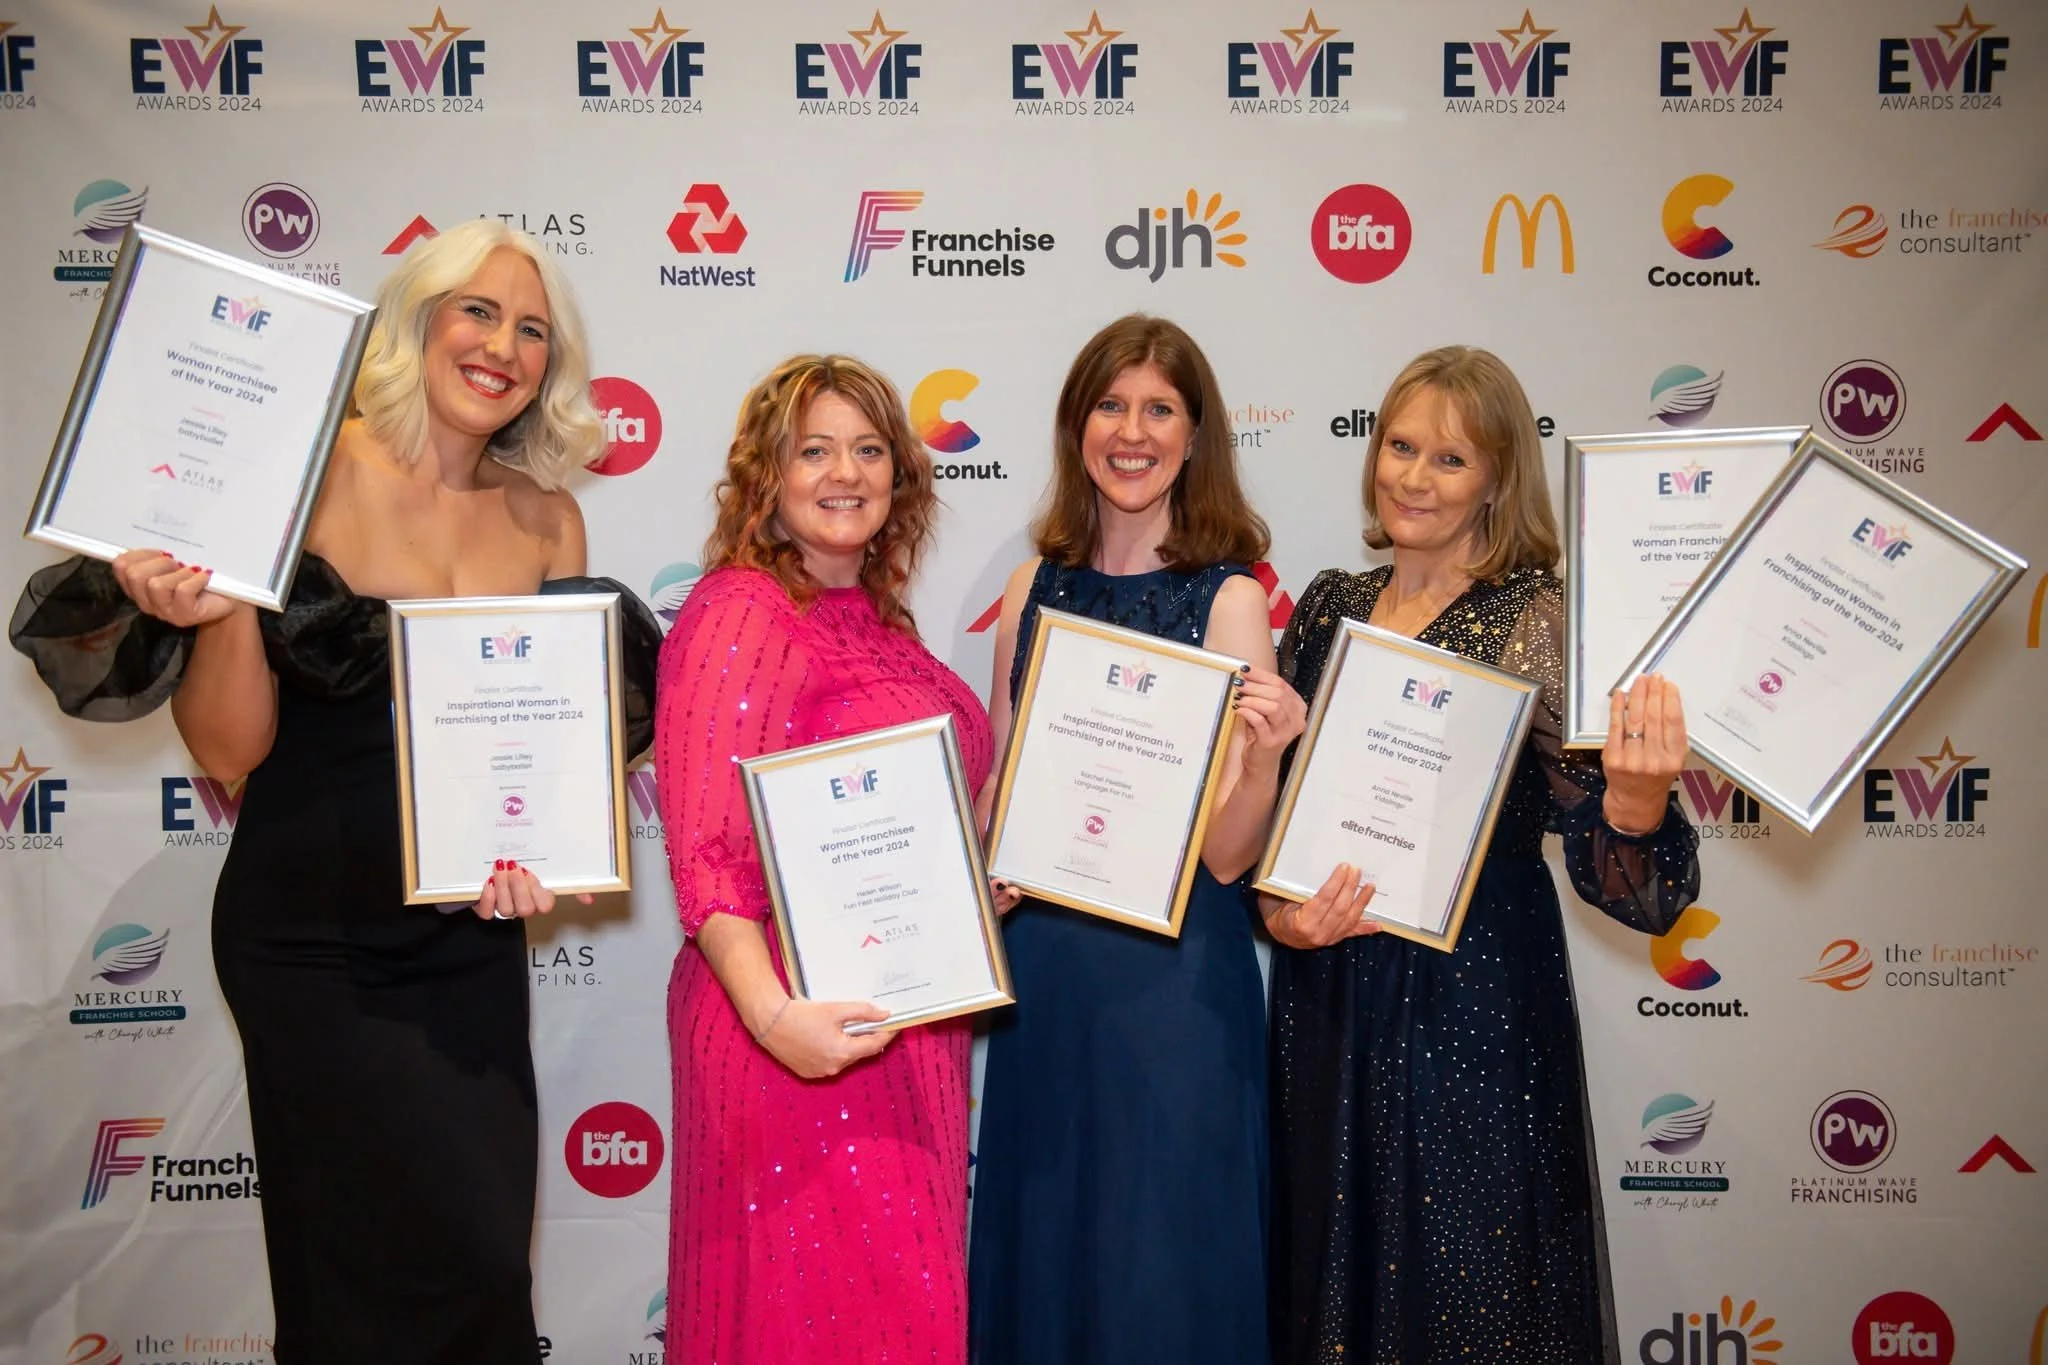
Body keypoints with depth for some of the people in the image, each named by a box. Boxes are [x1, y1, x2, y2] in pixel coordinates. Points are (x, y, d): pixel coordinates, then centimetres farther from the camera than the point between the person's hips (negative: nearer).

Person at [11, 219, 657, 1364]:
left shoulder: (547, 520, 0)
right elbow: (230, 751, -9)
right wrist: (221, 613, -26)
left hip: (471, 940, 4)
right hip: (316, 939, -4)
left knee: (481, 1256, 13)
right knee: (456, 1262, -4)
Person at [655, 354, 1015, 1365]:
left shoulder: (878, 618, 12)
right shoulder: (739, 612, -11)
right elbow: (705, 852, -20)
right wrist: (772, 1014, -33)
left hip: (908, 1032, 8)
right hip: (811, 1034, -8)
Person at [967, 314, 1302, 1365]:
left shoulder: (1228, 599, -9)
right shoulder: (1040, 584, 4)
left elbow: (1227, 852, -12)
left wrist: (1268, 753, -30)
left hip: (1171, 967, -4)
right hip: (1041, 959, 4)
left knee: (1158, 1237, 9)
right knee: (1039, 1224, 17)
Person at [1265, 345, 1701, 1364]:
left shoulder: (1536, 622, -9)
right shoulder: (1329, 605, 5)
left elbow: (1626, 888, -14)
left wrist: (1637, 795, -34)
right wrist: (1277, 908, -5)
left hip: (1475, 1002, -4)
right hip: (1328, 993, 5)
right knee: (1331, 1281, 17)